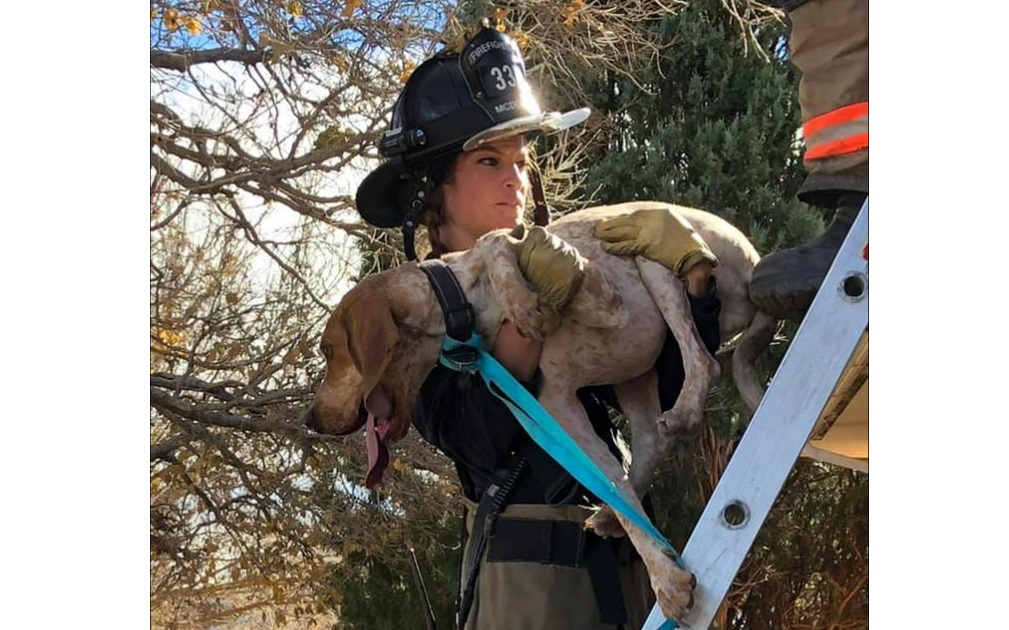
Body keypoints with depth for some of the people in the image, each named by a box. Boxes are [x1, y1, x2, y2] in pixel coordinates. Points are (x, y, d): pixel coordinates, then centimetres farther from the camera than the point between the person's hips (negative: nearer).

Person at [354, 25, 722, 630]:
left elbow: (671, 388, 3)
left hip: (626, 561, 4)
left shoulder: (572, 270, 9)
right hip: (528, 563, -4)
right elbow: (472, 440, -16)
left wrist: (693, 269, -8)